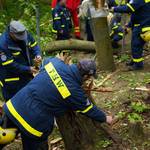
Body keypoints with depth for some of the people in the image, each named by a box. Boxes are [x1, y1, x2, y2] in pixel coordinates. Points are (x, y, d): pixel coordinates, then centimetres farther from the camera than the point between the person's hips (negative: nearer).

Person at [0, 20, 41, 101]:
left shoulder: (25, 34, -10)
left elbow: (34, 45, 5)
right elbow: (9, 65, -26)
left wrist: (37, 55, -18)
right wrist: (28, 69, -24)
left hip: (27, 75, 7)